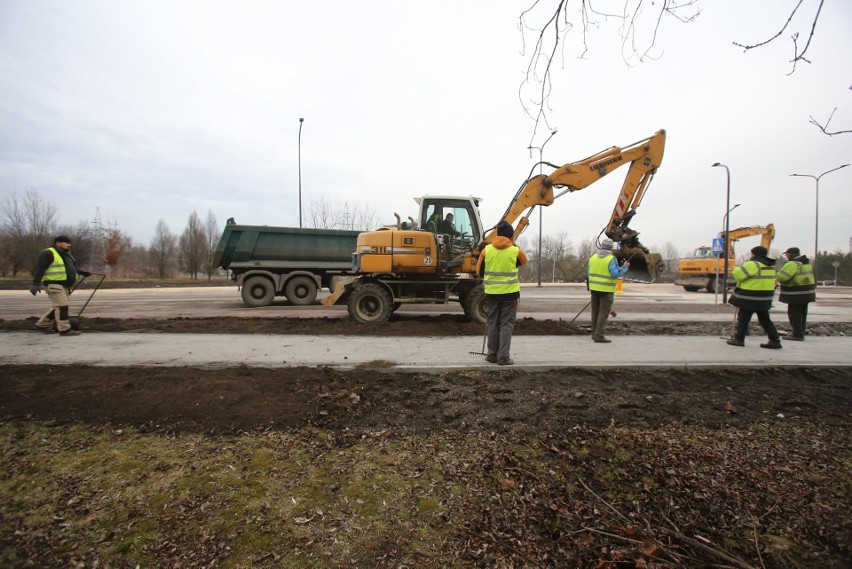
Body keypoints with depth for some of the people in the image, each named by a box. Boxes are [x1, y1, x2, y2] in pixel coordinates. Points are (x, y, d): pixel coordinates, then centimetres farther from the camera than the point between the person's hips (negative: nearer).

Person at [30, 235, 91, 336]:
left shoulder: (66, 254, 17)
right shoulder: (49, 253, -10)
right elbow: (39, 269, -17)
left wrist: (82, 272, 34)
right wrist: (36, 284, -25)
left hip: (64, 285, 9)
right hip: (54, 285, -9)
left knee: (59, 308, 14)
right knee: (62, 306, -12)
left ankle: (42, 325, 28)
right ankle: (64, 329, -11)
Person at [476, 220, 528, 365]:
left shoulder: (487, 250, -3)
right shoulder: (516, 251, -7)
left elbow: (479, 271, 5)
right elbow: (524, 261, 16)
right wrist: (514, 245, 17)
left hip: (491, 293, 2)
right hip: (509, 293, -1)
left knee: (492, 324, 12)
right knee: (506, 325, 6)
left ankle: (492, 354, 19)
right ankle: (503, 357, 5)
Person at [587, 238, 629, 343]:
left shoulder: (593, 257, 5)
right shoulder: (611, 259, -12)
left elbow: (590, 273, 7)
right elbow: (615, 274, -17)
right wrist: (625, 267, -3)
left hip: (594, 288, 6)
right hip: (606, 290, -6)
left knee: (595, 312, 15)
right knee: (603, 313, -2)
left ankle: (594, 334, 22)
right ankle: (599, 336, -4)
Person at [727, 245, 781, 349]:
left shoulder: (753, 264, -17)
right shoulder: (770, 266, 14)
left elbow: (737, 274, -21)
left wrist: (737, 268, 0)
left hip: (750, 297, -8)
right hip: (764, 298, 8)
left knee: (743, 318, 2)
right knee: (764, 319, 15)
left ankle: (739, 339, 7)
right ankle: (775, 340, 17)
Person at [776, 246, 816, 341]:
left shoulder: (793, 264, -19)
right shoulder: (807, 263, 15)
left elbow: (781, 277, -26)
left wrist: (777, 276, -5)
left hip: (796, 294, -10)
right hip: (806, 293, 10)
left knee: (794, 314, -4)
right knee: (802, 314, 16)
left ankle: (797, 334, -2)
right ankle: (800, 333, 23)